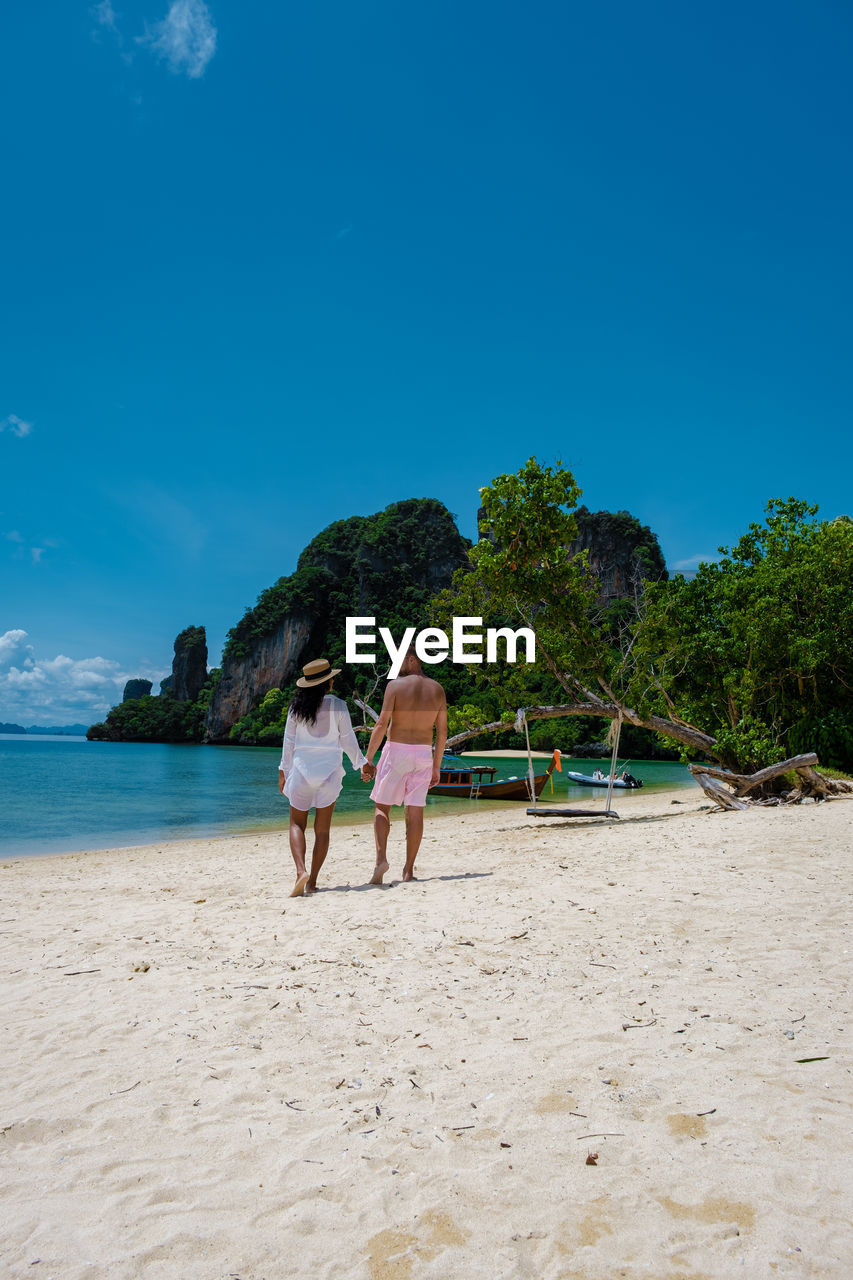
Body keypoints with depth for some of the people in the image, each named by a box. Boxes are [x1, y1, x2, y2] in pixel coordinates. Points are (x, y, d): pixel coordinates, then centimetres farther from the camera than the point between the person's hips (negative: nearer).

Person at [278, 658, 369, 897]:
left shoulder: (296, 706, 1)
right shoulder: (338, 706, -5)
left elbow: (289, 741, 5)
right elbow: (348, 741, -1)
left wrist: (284, 771, 13)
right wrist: (362, 763, 13)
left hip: (301, 769, 1)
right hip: (329, 770, -1)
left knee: (297, 824, 11)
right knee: (322, 829, 8)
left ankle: (301, 871, -11)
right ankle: (312, 882, 8)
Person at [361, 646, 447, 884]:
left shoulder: (395, 685, -7)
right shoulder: (437, 689, 6)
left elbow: (382, 724, -13)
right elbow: (442, 732, 7)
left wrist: (368, 759, -10)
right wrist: (436, 766, 14)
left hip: (396, 750, -4)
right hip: (423, 754, 4)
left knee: (381, 807, 7)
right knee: (415, 812, 6)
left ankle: (381, 858, -11)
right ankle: (408, 870, 9)